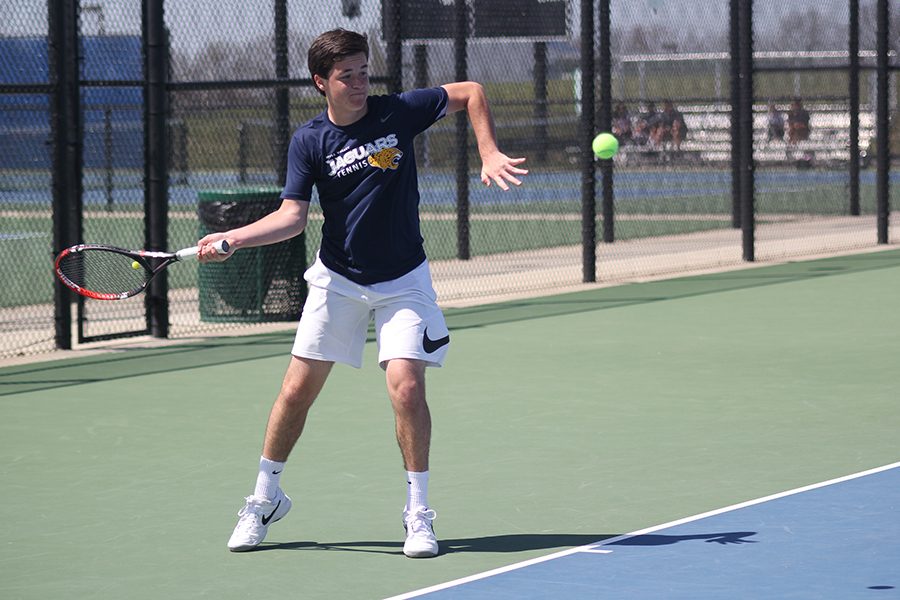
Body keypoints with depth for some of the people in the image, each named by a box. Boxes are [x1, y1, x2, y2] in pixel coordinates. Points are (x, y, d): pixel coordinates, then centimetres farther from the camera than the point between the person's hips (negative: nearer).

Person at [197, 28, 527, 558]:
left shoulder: (397, 112, -9)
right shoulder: (309, 141, -6)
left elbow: (471, 92, 2)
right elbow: (292, 217, -10)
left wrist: (490, 156, -8)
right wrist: (232, 239, -24)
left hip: (403, 281, -1)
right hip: (338, 280, 1)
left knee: (407, 386, -16)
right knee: (297, 391, 2)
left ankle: (419, 514, -2)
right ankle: (265, 500, 22)